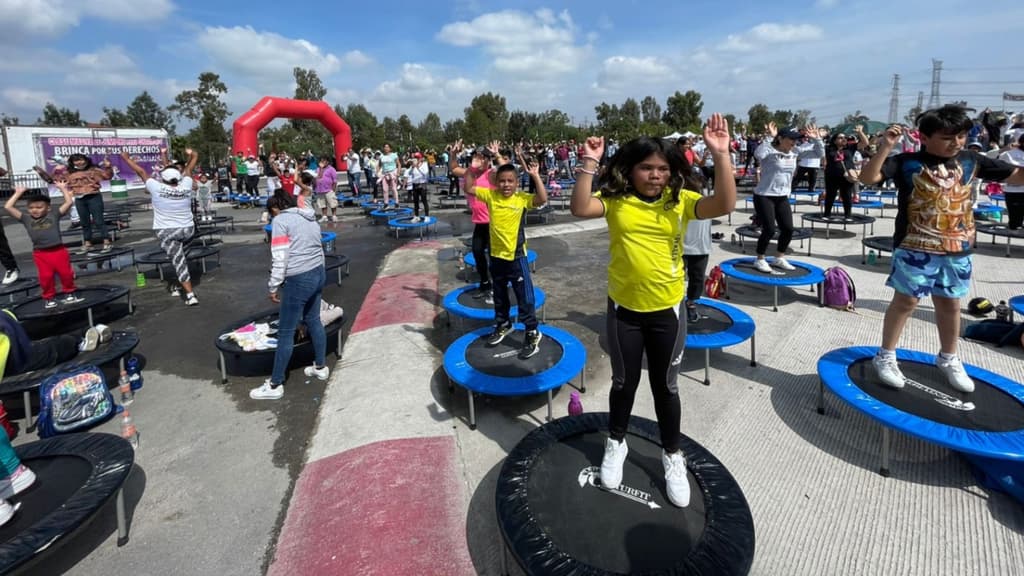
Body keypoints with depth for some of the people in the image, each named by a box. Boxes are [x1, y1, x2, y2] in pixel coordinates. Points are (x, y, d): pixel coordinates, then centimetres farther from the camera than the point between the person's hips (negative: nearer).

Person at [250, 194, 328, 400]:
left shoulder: (280, 221, -8)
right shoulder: (310, 218, 14)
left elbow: (280, 259, -13)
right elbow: (316, 248, 13)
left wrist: (273, 286, -5)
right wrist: (314, 270, 18)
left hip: (299, 279, -8)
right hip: (318, 273, 8)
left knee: (285, 332, 1)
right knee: (313, 321, 23)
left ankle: (275, 385, 12)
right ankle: (321, 366, 37)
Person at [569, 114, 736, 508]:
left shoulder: (680, 201, -6)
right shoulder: (616, 200, -6)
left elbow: (724, 206, -22)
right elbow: (580, 209, -24)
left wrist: (721, 155, -31)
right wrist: (589, 163, -31)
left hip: (666, 310, 0)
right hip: (623, 309, 0)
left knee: (666, 386, 15)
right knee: (624, 382, 17)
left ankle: (672, 455, 36)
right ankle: (616, 444, 41)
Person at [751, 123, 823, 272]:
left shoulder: (795, 152, 6)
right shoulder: (769, 151, -14)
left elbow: (819, 152, 13)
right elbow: (758, 154, -39)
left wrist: (816, 139, -2)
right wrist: (770, 137, -37)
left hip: (782, 197, 7)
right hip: (764, 197, -7)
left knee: (788, 229, 5)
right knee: (769, 229, -9)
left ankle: (780, 258, 24)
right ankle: (760, 260, 9)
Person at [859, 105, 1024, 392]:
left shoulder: (971, 160, 5)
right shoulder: (907, 162, -10)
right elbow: (867, 178, -21)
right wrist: (884, 148, -32)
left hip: (956, 251, 5)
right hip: (915, 249, -5)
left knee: (950, 305, 16)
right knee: (906, 301, 2)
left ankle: (948, 359, 35)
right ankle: (886, 357, 15)